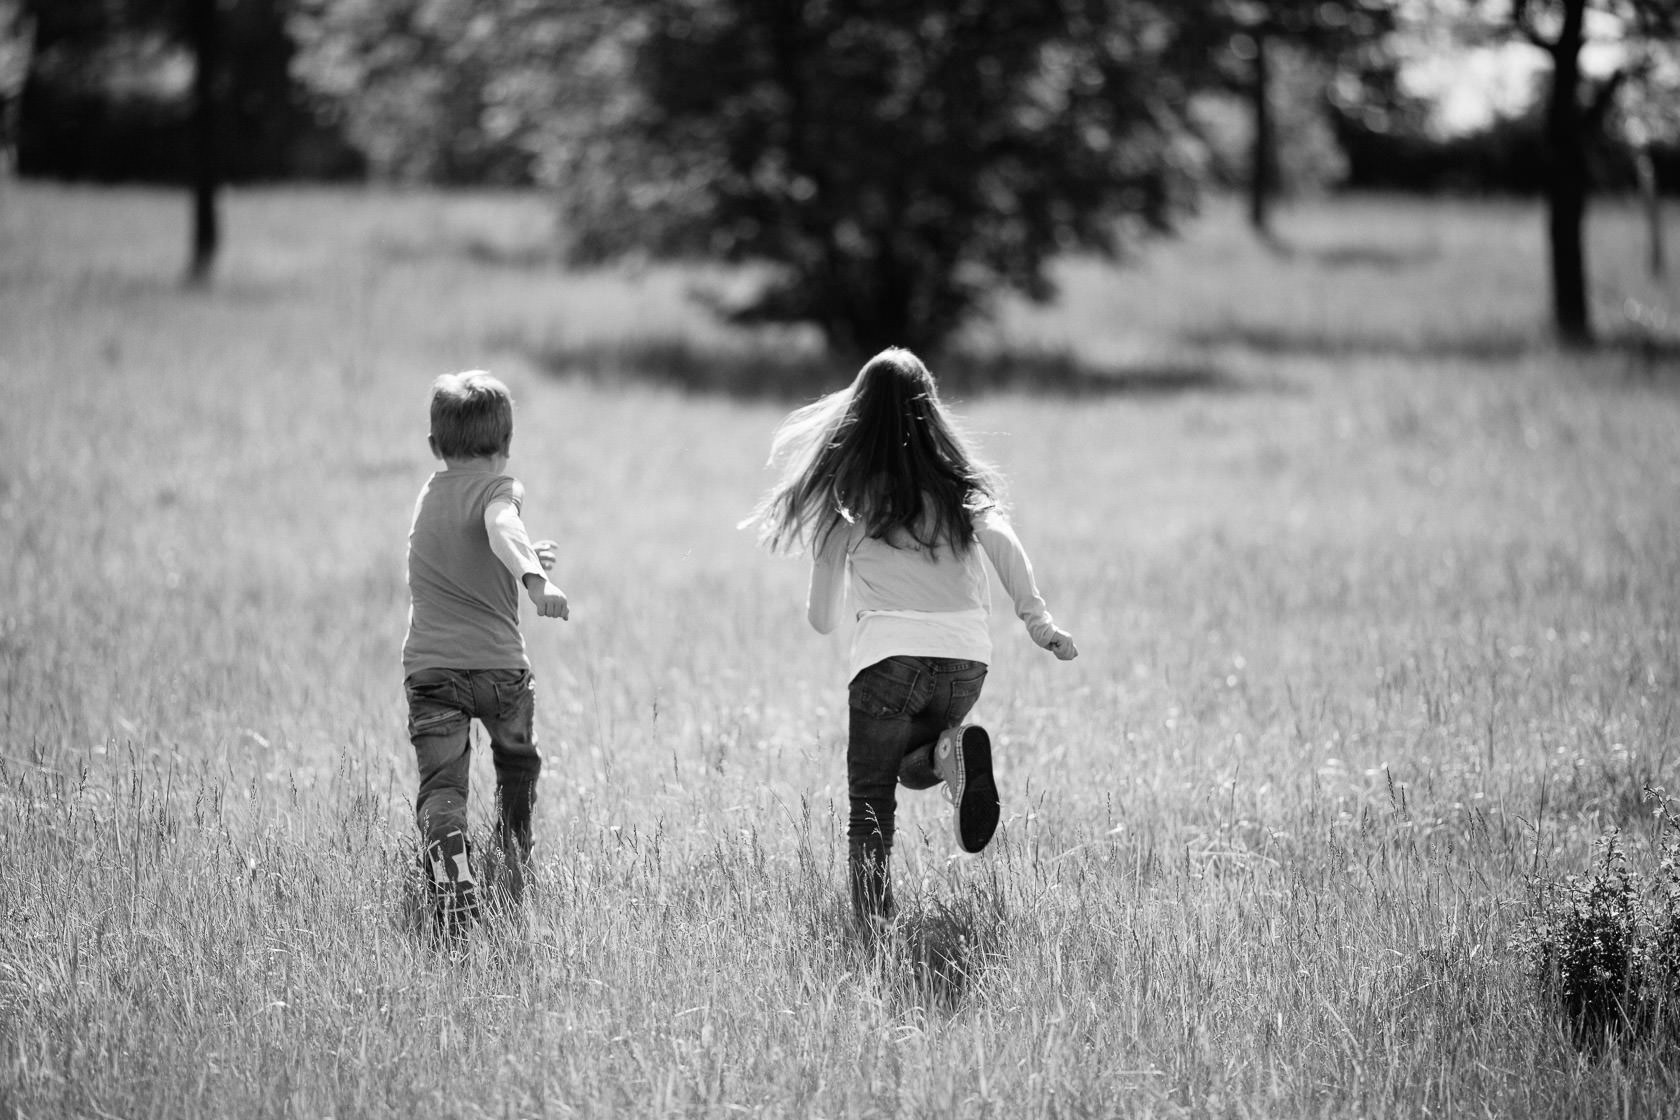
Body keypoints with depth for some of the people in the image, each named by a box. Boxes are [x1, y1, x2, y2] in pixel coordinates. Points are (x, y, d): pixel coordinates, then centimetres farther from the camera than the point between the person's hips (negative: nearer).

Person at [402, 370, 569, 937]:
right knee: (518, 764, 23)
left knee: (440, 785, -7)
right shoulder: (498, 487, -2)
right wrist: (533, 577, -42)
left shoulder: (428, 494, 16)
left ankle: (451, 884, -29)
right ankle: (515, 876, 33)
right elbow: (501, 529, -27)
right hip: (498, 662, -3)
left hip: (429, 665, 3)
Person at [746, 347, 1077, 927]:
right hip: (967, 651, 3)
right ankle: (952, 751, -7)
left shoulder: (847, 491, 3)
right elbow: (1001, 541, -7)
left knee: (871, 804, 5)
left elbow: (822, 616, 6)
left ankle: (872, 925, -15)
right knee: (912, 765, 28)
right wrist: (1037, 618, -10)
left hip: (892, 650, -3)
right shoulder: (959, 479, 10)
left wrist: (819, 614, 29)